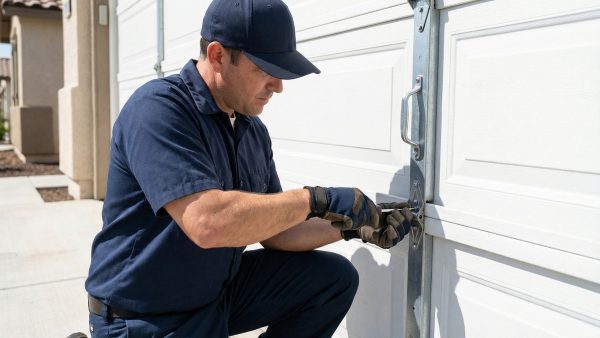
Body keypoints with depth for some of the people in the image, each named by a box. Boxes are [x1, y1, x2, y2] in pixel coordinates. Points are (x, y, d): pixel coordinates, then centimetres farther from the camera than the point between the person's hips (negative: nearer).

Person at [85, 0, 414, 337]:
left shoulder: (254, 131, 1)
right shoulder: (158, 107, -22)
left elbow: (272, 229, 7)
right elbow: (207, 223, -35)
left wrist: (351, 226, -5)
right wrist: (317, 199, -26)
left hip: (220, 290, 7)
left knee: (335, 277, -1)